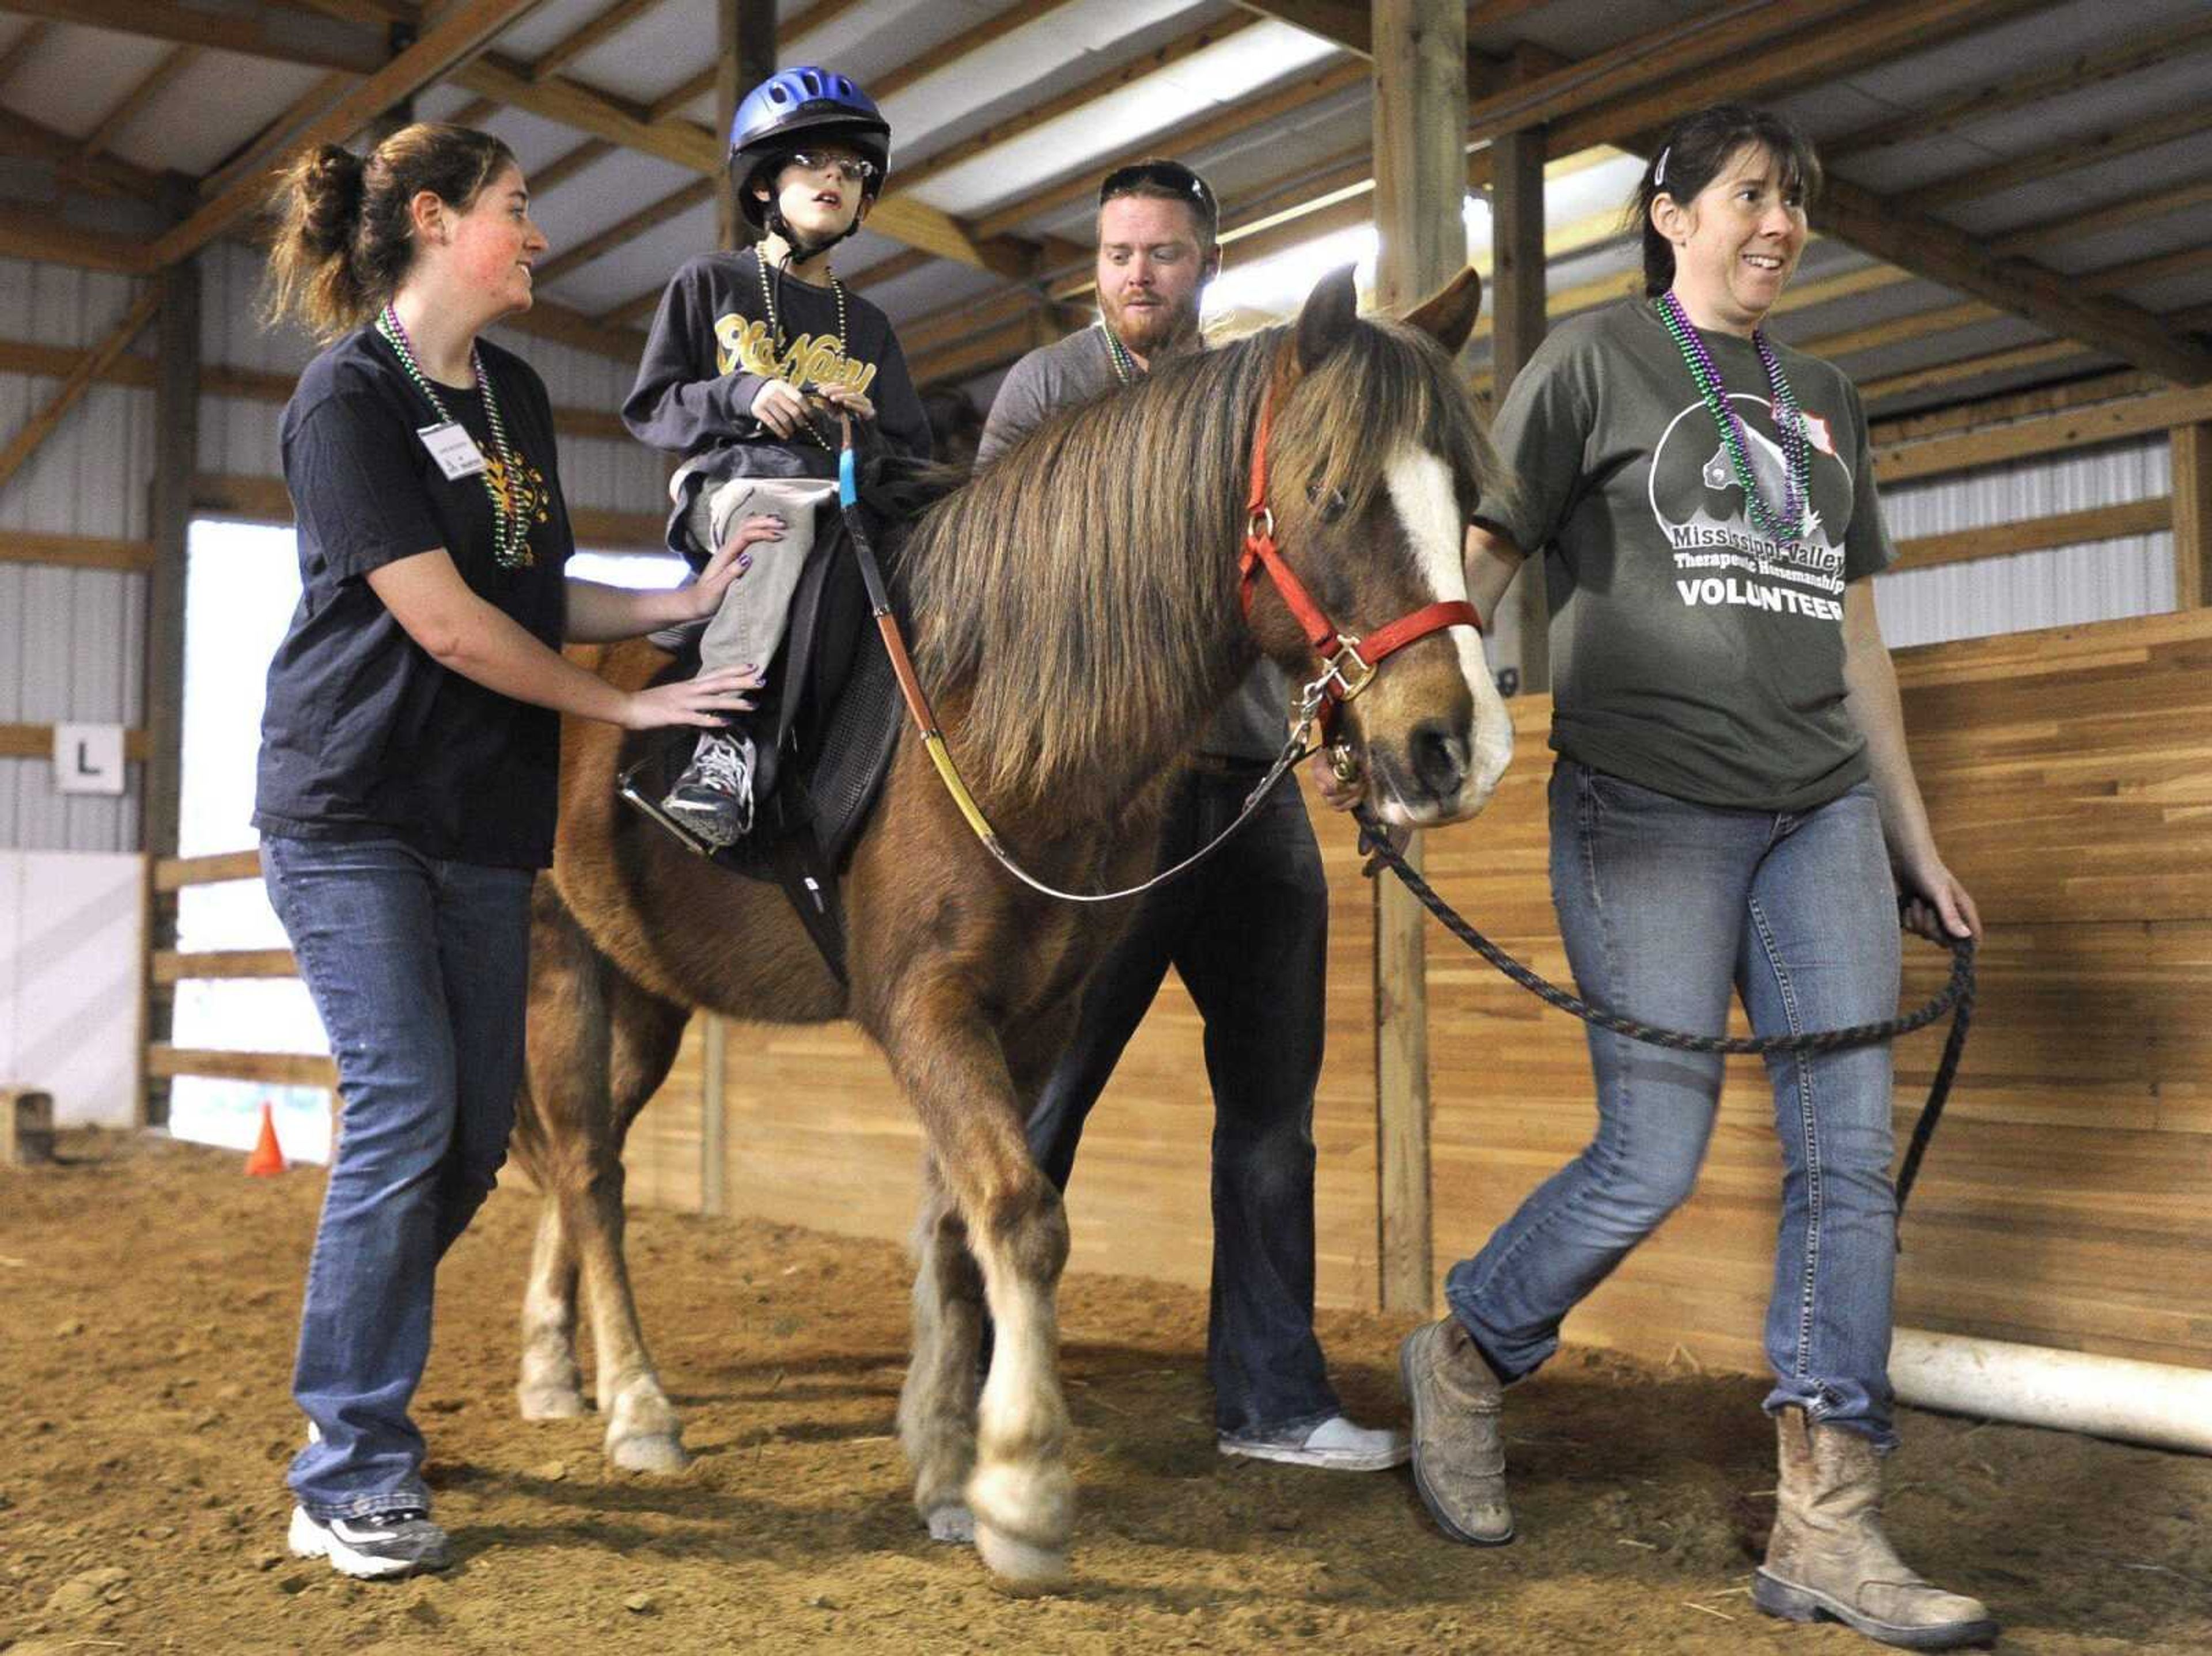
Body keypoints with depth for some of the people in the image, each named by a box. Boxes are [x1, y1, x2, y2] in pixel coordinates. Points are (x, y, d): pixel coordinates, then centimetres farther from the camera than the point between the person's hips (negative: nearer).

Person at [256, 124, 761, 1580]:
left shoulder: (517, 395, 13)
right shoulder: (350, 394, -11)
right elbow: (446, 623, -17)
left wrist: (683, 604, 4)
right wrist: (629, 706, -10)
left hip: (483, 816, 7)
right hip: (352, 813, -7)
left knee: (479, 1132, 7)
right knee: (406, 1110, -12)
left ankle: (353, 1366, 29)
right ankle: (351, 1473, 0)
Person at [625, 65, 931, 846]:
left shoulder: (867, 325, 26)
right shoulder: (710, 283, 16)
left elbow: (913, 453, 23)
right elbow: (649, 407, 10)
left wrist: (868, 431, 0)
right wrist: (742, 396, -7)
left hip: (850, 495, 4)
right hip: (728, 486, -4)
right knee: (778, 510, -41)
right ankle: (729, 739, -46)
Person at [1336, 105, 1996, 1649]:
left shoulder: (1827, 403, 19)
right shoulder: (1591, 363, 3)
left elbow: (1856, 638, 21)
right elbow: (1480, 565, -7)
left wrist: (1916, 838, 18)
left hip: (1822, 813, 6)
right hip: (1647, 809, -6)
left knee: (1851, 1158, -2)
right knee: (1653, 1163, -7)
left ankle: (1827, 1532, 5)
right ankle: (1463, 1361, 20)